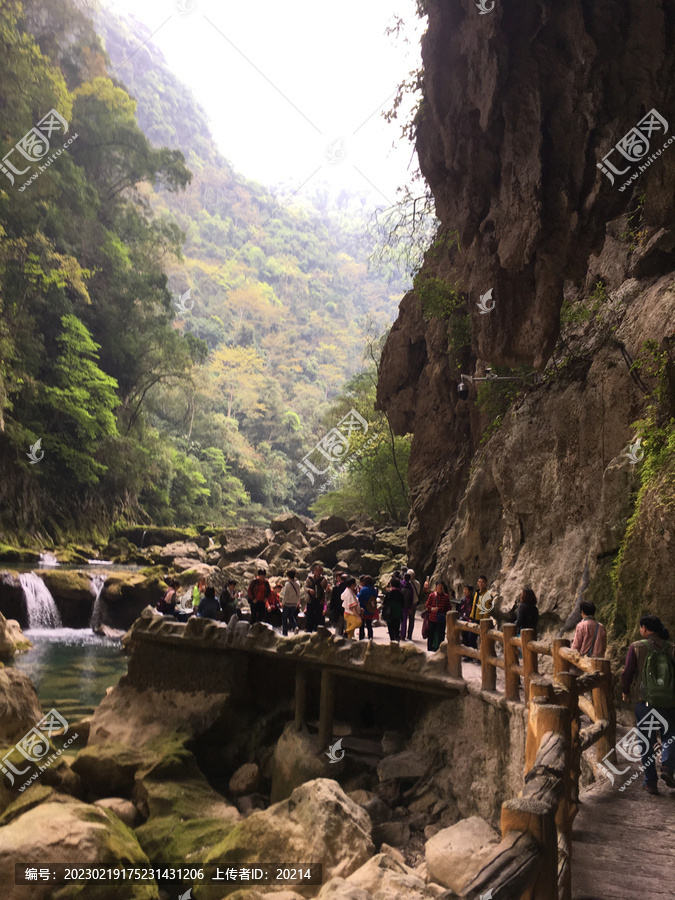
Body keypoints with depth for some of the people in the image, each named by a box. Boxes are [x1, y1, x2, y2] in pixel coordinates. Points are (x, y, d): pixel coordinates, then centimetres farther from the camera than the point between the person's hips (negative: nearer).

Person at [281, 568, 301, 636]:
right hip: (294, 604, 5)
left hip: (287, 603, -5)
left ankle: (285, 633, 9)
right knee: (291, 617, 20)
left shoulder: (287, 584, -14)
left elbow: (285, 594, -13)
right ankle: (295, 627, -6)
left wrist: (283, 603, -3)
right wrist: (298, 603, 18)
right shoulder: (297, 584, 1)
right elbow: (298, 594, 7)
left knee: (284, 618, 8)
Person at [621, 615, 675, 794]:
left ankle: (651, 782, 10)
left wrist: (625, 691, 15)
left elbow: (627, 673, -2)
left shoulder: (637, 647, -3)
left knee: (647, 743, 11)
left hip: (645, 702, -1)